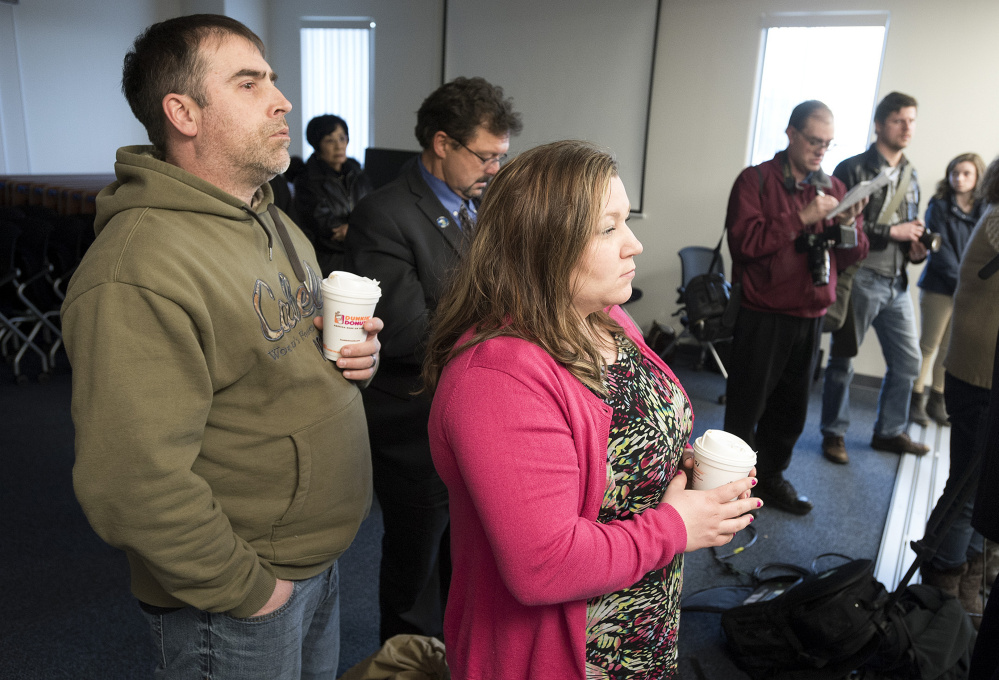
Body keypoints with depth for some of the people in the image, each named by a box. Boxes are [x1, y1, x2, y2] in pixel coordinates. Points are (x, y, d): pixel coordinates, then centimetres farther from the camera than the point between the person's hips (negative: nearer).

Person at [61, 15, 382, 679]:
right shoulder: (137, 275, -26)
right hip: (235, 599, -8)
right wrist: (244, 588, -17)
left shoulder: (274, 223, 6)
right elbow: (132, 485, -29)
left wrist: (357, 352, -4)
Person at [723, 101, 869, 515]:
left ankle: (771, 476, 30)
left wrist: (849, 226, -9)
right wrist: (802, 219, -20)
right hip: (763, 316, -5)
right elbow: (744, 240, -18)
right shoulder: (755, 180, -4)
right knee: (747, 404, 3)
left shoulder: (833, 188, 12)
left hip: (810, 317, 5)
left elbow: (852, 256, 11)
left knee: (791, 407, 13)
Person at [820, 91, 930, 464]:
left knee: (908, 360, 12)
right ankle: (834, 433, 16)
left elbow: (910, 226, 22)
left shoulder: (909, 175, 16)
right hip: (860, 277, -7)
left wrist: (917, 248, 1)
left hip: (897, 282, 7)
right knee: (843, 359, 2)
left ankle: (889, 432, 28)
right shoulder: (853, 169, -5)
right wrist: (891, 231, -15)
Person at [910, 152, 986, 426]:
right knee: (929, 345, 3)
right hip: (939, 287, -3)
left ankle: (937, 400, 21)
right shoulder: (939, 207, -3)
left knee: (951, 348, 10)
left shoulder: (985, 211, 6)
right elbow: (941, 249, -10)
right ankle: (915, 400, 11)